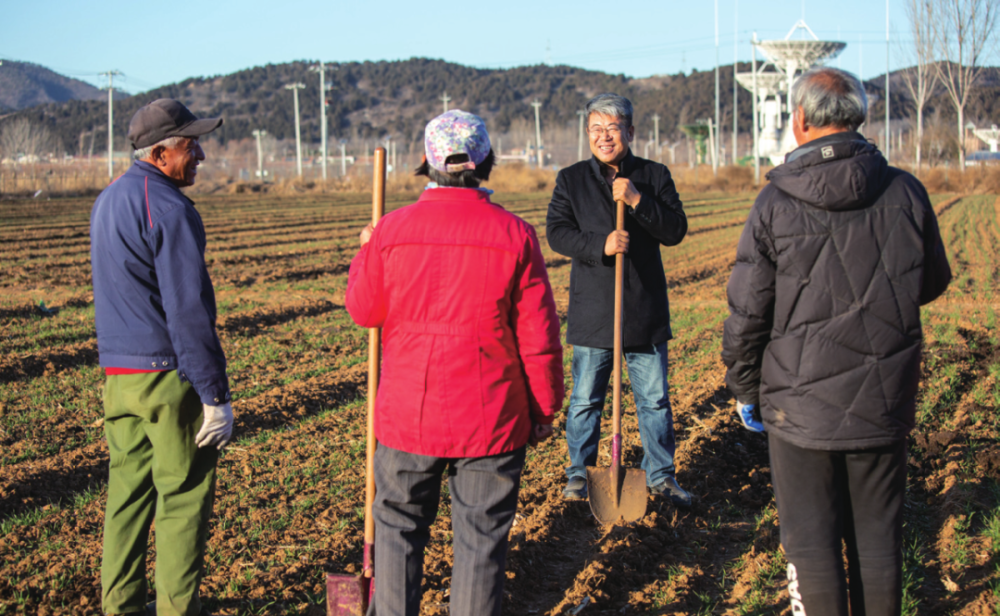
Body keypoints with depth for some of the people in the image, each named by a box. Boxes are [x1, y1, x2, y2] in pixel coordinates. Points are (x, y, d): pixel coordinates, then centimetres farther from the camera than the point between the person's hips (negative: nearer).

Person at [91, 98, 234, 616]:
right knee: (184, 496, 1)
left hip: (118, 373, 8)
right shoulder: (169, 210, -16)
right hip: (169, 376, -8)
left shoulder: (107, 201, 14)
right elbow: (189, 312, -20)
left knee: (129, 491, 14)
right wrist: (216, 395, -17)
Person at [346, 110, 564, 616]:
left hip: (409, 415, 1)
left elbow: (363, 310, 5)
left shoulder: (392, 230, -7)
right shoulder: (514, 235, -10)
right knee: (480, 536, 9)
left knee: (398, 526, 18)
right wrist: (544, 406, 6)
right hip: (491, 419, -1)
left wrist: (365, 253, 22)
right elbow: (538, 337, -7)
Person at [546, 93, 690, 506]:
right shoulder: (571, 179, 4)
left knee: (655, 399, 8)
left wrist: (637, 201, -18)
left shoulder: (654, 176, 4)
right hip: (592, 310, 0)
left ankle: (661, 475, 21)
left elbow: (676, 231, -4)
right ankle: (580, 472, 23)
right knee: (585, 399, 7)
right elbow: (557, 232, -6)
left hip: (646, 309, 1)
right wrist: (601, 245, -22)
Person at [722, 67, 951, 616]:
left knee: (811, 540, 8)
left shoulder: (775, 204, -11)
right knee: (877, 535, 14)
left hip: (802, 405, -2)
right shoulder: (906, 193, -5)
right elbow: (932, 283, 10)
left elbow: (746, 313, -7)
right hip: (885, 405, 2)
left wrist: (745, 387, 7)